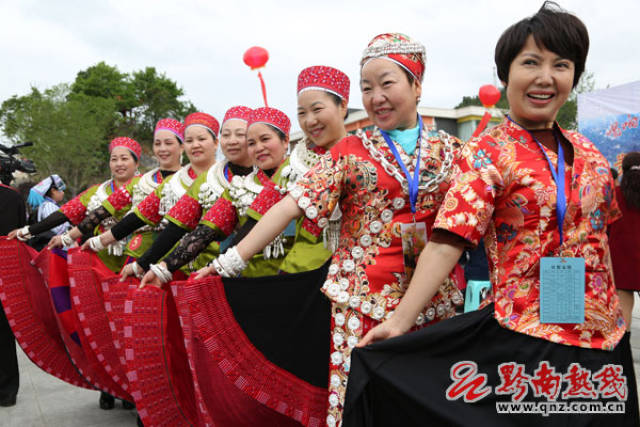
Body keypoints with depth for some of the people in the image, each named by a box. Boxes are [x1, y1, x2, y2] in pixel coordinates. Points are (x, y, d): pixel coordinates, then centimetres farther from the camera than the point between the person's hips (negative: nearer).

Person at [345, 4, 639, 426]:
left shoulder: (588, 152, 6)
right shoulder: (486, 153, -11)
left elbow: (597, 233, 16)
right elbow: (446, 244, -20)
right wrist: (399, 321, -29)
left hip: (605, 334, 6)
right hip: (525, 336, -6)